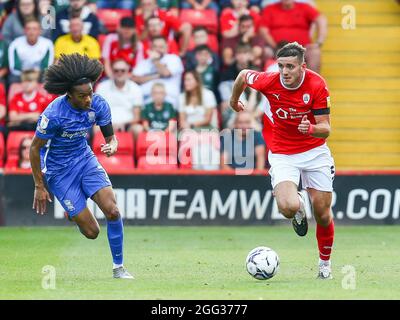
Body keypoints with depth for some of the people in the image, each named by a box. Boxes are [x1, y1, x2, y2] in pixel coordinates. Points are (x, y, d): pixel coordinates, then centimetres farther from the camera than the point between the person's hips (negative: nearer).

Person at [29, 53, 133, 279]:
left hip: (85, 158, 4)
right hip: (59, 171, -4)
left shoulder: (99, 104, -13)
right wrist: (39, 187, -10)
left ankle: (118, 267, -2)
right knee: (92, 232, -7)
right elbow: (35, 148, -15)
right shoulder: (53, 114, -27)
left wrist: (112, 146, -27)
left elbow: (110, 136, -1)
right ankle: (72, 213, 31)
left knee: (112, 209, -19)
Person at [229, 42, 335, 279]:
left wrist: (311, 128, -37)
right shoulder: (269, 81, -18)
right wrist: (234, 102, 22)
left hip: (314, 151, 1)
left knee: (323, 213, 2)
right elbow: (243, 75, 5)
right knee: (288, 207, -24)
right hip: (282, 154, -1)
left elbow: (326, 129, -15)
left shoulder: (317, 85, -19)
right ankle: (299, 207, 16)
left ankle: (325, 263, 29)